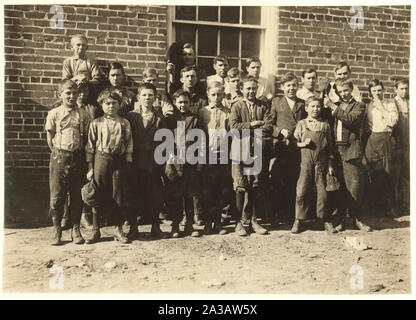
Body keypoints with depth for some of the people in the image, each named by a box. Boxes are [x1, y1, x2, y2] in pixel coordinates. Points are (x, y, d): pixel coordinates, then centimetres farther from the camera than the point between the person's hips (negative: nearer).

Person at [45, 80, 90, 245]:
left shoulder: (83, 114, 4)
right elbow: (50, 138, 6)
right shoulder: (53, 114, 1)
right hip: (59, 157, -1)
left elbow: (87, 137, 7)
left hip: (77, 157, 1)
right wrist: (58, 153, 3)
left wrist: (79, 153, 3)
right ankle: (57, 230, 15)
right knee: (56, 195, 1)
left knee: (77, 195, 7)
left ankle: (76, 229, 18)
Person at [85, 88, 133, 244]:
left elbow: (129, 145, 7)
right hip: (101, 159, 0)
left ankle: (118, 229, 17)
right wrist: (90, 167, 0)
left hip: (119, 161, 1)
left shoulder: (124, 123, 6)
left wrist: (127, 164, -1)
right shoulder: (96, 123, 5)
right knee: (98, 196, 4)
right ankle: (95, 230, 16)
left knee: (118, 196, 5)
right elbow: (90, 146, 5)